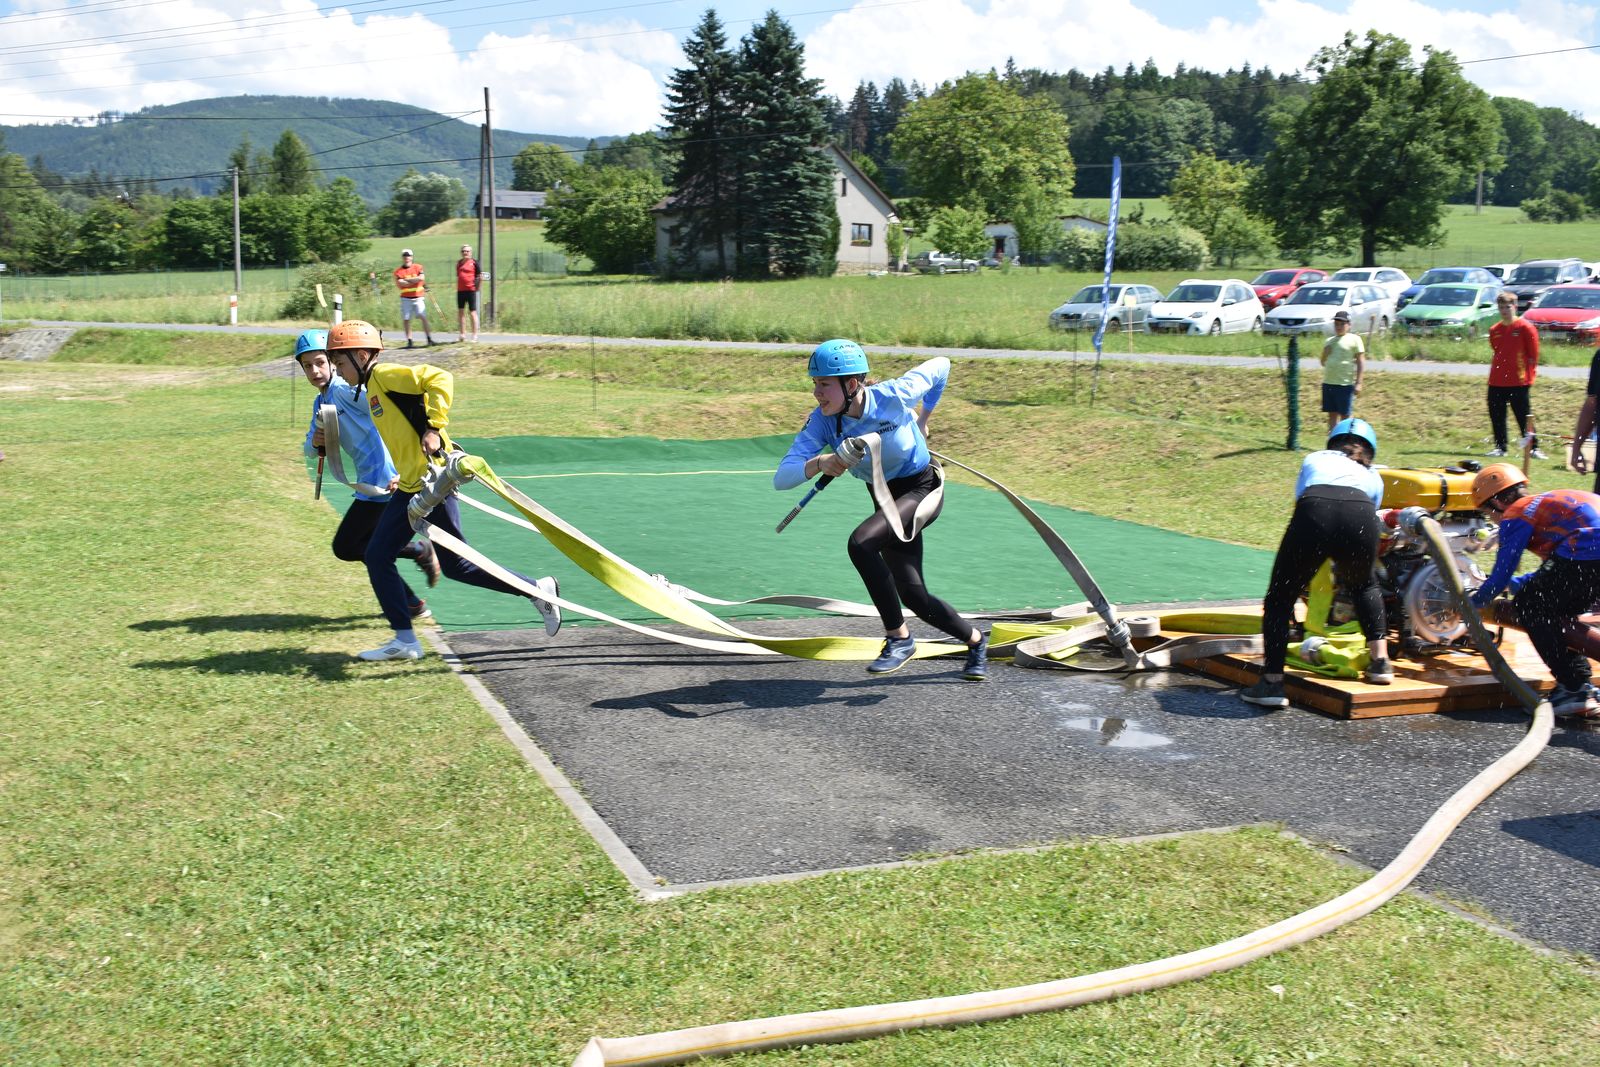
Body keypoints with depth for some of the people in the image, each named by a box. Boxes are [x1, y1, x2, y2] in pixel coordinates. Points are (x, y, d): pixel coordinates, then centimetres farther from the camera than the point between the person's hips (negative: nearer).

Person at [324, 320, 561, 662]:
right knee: (377, 557, 5)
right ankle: (405, 641, 8)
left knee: (456, 566, -5)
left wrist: (434, 428, -25)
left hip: (432, 483, -10)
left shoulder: (384, 375, -10)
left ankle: (538, 590, 8)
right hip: (410, 487, 10)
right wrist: (403, 476, 17)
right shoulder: (372, 389, 18)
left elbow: (439, 379, -23)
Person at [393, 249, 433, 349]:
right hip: (406, 298, 1)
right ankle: (409, 341, 7)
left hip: (418, 297, -1)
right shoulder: (398, 271, 3)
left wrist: (407, 280, -10)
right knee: (406, 319, 0)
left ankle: (429, 339, -9)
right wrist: (415, 280, -8)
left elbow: (421, 278, -12)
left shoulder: (418, 267, 5)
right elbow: (399, 284, -12)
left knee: (423, 317, -10)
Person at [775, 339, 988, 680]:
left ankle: (898, 637, -16)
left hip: (923, 489, -6)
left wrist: (922, 417, 4)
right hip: (886, 498, 6)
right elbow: (781, 478, -25)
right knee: (913, 596, 5)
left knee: (861, 544, -30)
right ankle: (975, 641, 33)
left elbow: (940, 366, -7)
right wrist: (819, 463, -44)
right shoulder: (821, 421, -17)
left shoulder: (894, 396, -27)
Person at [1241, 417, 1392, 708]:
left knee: (1279, 599, 13)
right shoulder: (1372, 477, 38)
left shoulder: (1315, 459, 38)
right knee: (1364, 585, 34)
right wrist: (1343, 567, 52)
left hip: (1314, 512, -2)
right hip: (1361, 517, 2)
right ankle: (1380, 662, 28)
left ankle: (1272, 682, 3)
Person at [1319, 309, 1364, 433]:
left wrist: (1358, 383, -12)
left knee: (1345, 416, -1)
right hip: (1328, 383, 6)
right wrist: (1326, 352, 1)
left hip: (1345, 385, -6)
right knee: (1332, 414, 10)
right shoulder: (1329, 341, 16)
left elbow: (1361, 362, -6)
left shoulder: (1354, 339, -2)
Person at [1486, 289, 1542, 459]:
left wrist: (1529, 378, -7)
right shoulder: (1494, 330, 10)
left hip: (1519, 382, -5)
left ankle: (1534, 447, 6)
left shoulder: (1526, 327, -5)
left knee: (1523, 417, -2)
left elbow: (1533, 356, -4)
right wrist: (1498, 371, 13)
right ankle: (1500, 447, 15)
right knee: (1496, 416, 5)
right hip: (1496, 382, 5)